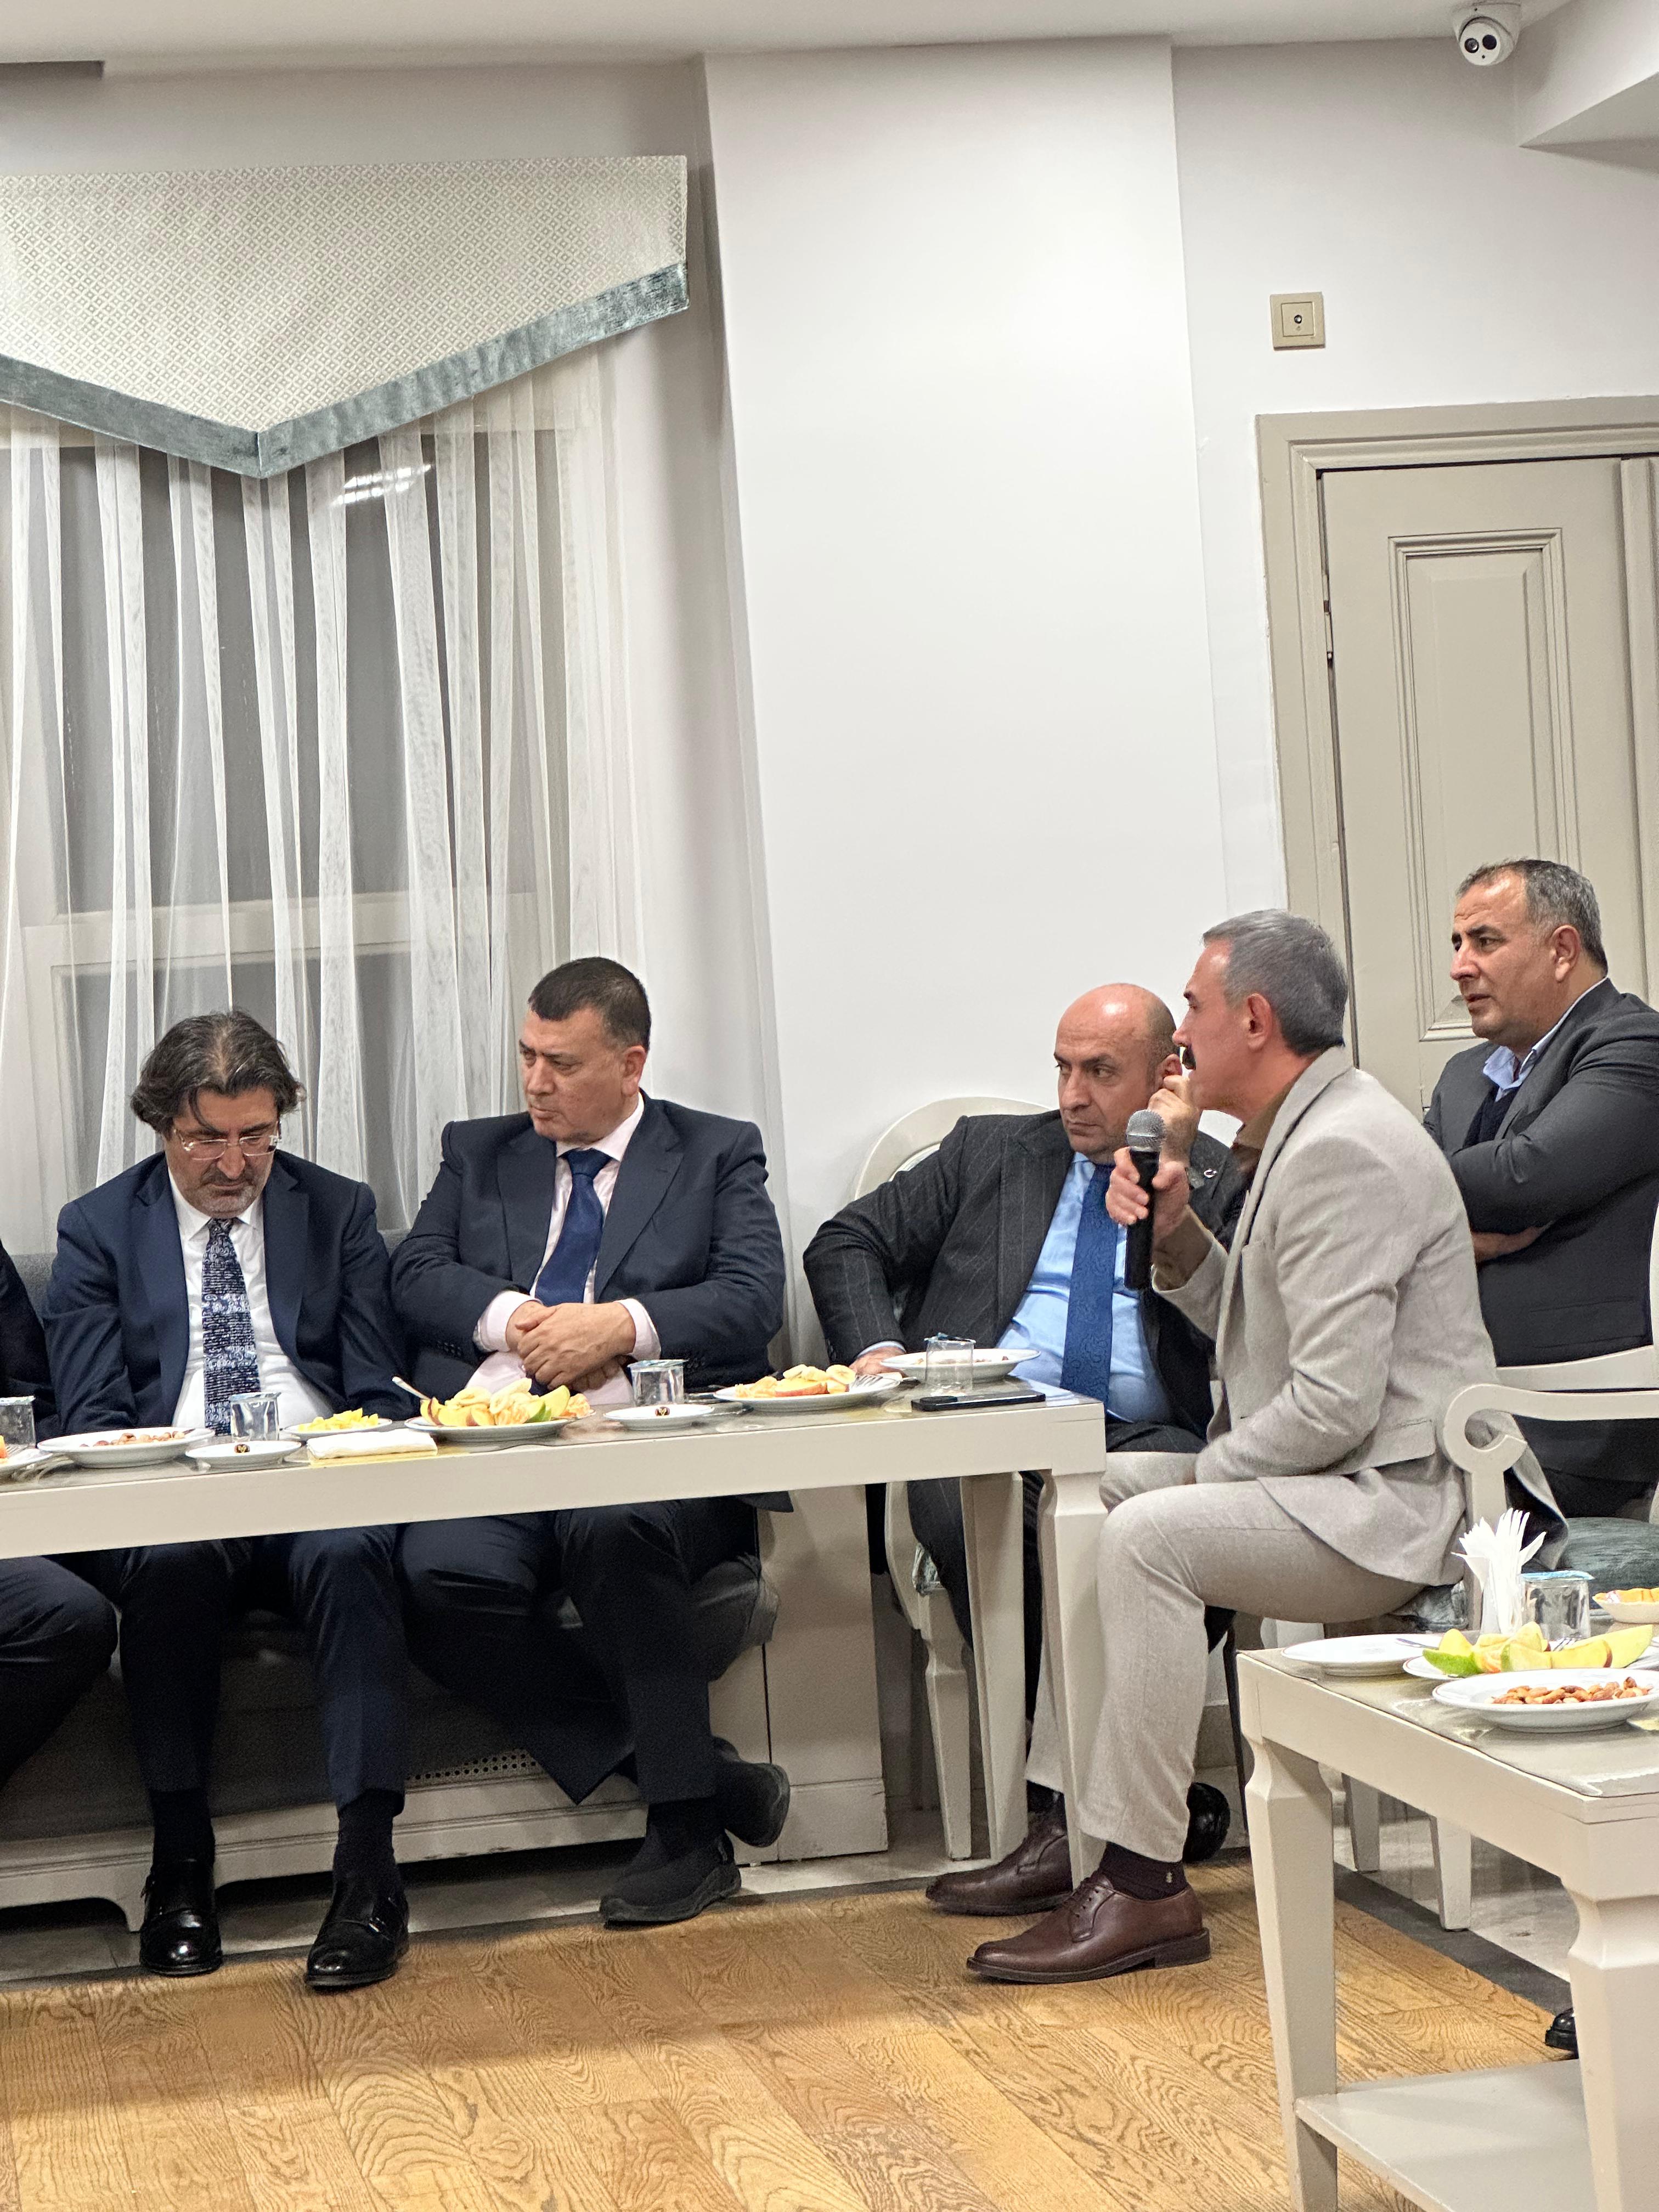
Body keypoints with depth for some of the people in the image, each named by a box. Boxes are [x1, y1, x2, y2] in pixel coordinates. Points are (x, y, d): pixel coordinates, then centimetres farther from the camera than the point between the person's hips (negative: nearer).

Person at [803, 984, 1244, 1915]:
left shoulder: (1223, 1181, 15)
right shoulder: (989, 1151, 23)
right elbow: (846, 1244, 22)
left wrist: (1172, 1183, -11)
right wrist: (877, 1347, 3)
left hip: (1141, 1434, -1)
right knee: (965, 1505, -35)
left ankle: (1071, 1815, -32)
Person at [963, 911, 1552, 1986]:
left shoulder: (1341, 1150, -19)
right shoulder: (1312, 1131, 15)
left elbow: (1335, 1402, -25)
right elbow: (1251, 1327, 20)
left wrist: (1208, 1472, -12)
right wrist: (1176, 1232, 5)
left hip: (1390, 1505, -11)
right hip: (1331, 1483, 11)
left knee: (1149, 1534, -27)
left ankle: (1145, 1884, -22)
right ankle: (1070, 1827, 8)